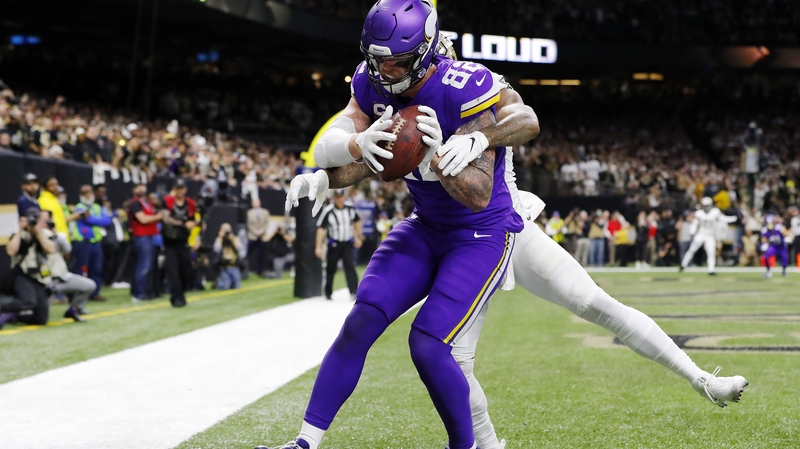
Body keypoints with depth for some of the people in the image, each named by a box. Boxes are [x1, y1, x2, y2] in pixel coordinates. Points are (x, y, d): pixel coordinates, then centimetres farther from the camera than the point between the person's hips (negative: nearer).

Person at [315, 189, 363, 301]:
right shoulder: (328, 211, -15)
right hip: (334, 244, -2)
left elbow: (356, 221, 16)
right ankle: (328, 293, 22)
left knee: (350, 266, -11)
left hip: (348, 243, 2)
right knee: (330, 268, 7)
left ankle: (354, 291, -13)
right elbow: (321, 228, -14)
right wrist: (318, 247, -18)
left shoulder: (350, 209, -3)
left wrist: (358, 237, 18)